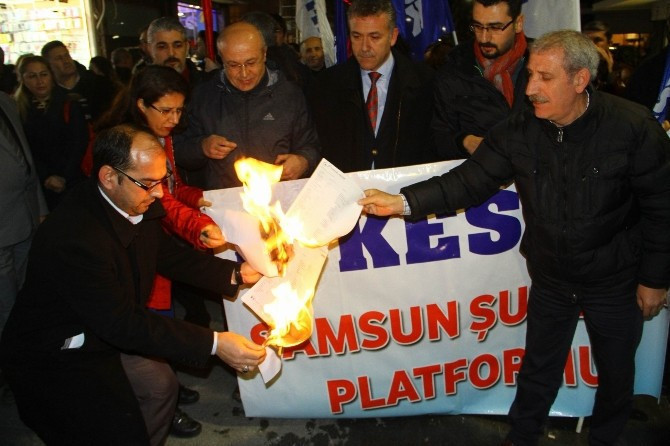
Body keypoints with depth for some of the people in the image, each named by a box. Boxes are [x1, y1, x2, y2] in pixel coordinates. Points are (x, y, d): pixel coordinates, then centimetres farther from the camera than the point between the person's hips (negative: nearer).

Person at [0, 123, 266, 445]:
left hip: (105, 335, 8)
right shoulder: (72, 236, -35)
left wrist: (235, 273, -8)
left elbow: (169, 255, 5)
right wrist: (214, 344, -36)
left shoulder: (138, 205, -10)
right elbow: (121, 323, -33)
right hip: (55, 360, -8)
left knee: (162, 385, 14)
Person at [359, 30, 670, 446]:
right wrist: (402, 201, -27)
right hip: (551, 280, 2)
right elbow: (469, 182, -15)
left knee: (616, 373, 19)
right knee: (539, 369, 19)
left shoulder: (633, 127, -20)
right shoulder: (519, 132, -13)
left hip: (615, 283, -1)